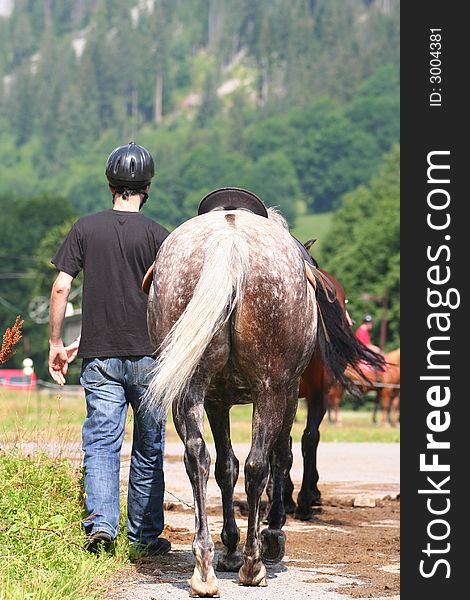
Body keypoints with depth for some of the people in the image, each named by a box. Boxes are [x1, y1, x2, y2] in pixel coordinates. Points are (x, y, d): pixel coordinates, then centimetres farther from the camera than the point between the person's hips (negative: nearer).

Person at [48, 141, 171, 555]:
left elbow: (61, 288, -2)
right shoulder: (156, 234, -4)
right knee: (149, 447, 9)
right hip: (147, 354, -1)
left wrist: (56, 343, 6)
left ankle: (101, 522, -15)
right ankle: (146, 535, 13)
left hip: (98, 354, 1)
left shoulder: (85, 229, 2)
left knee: (101, 442, 3)